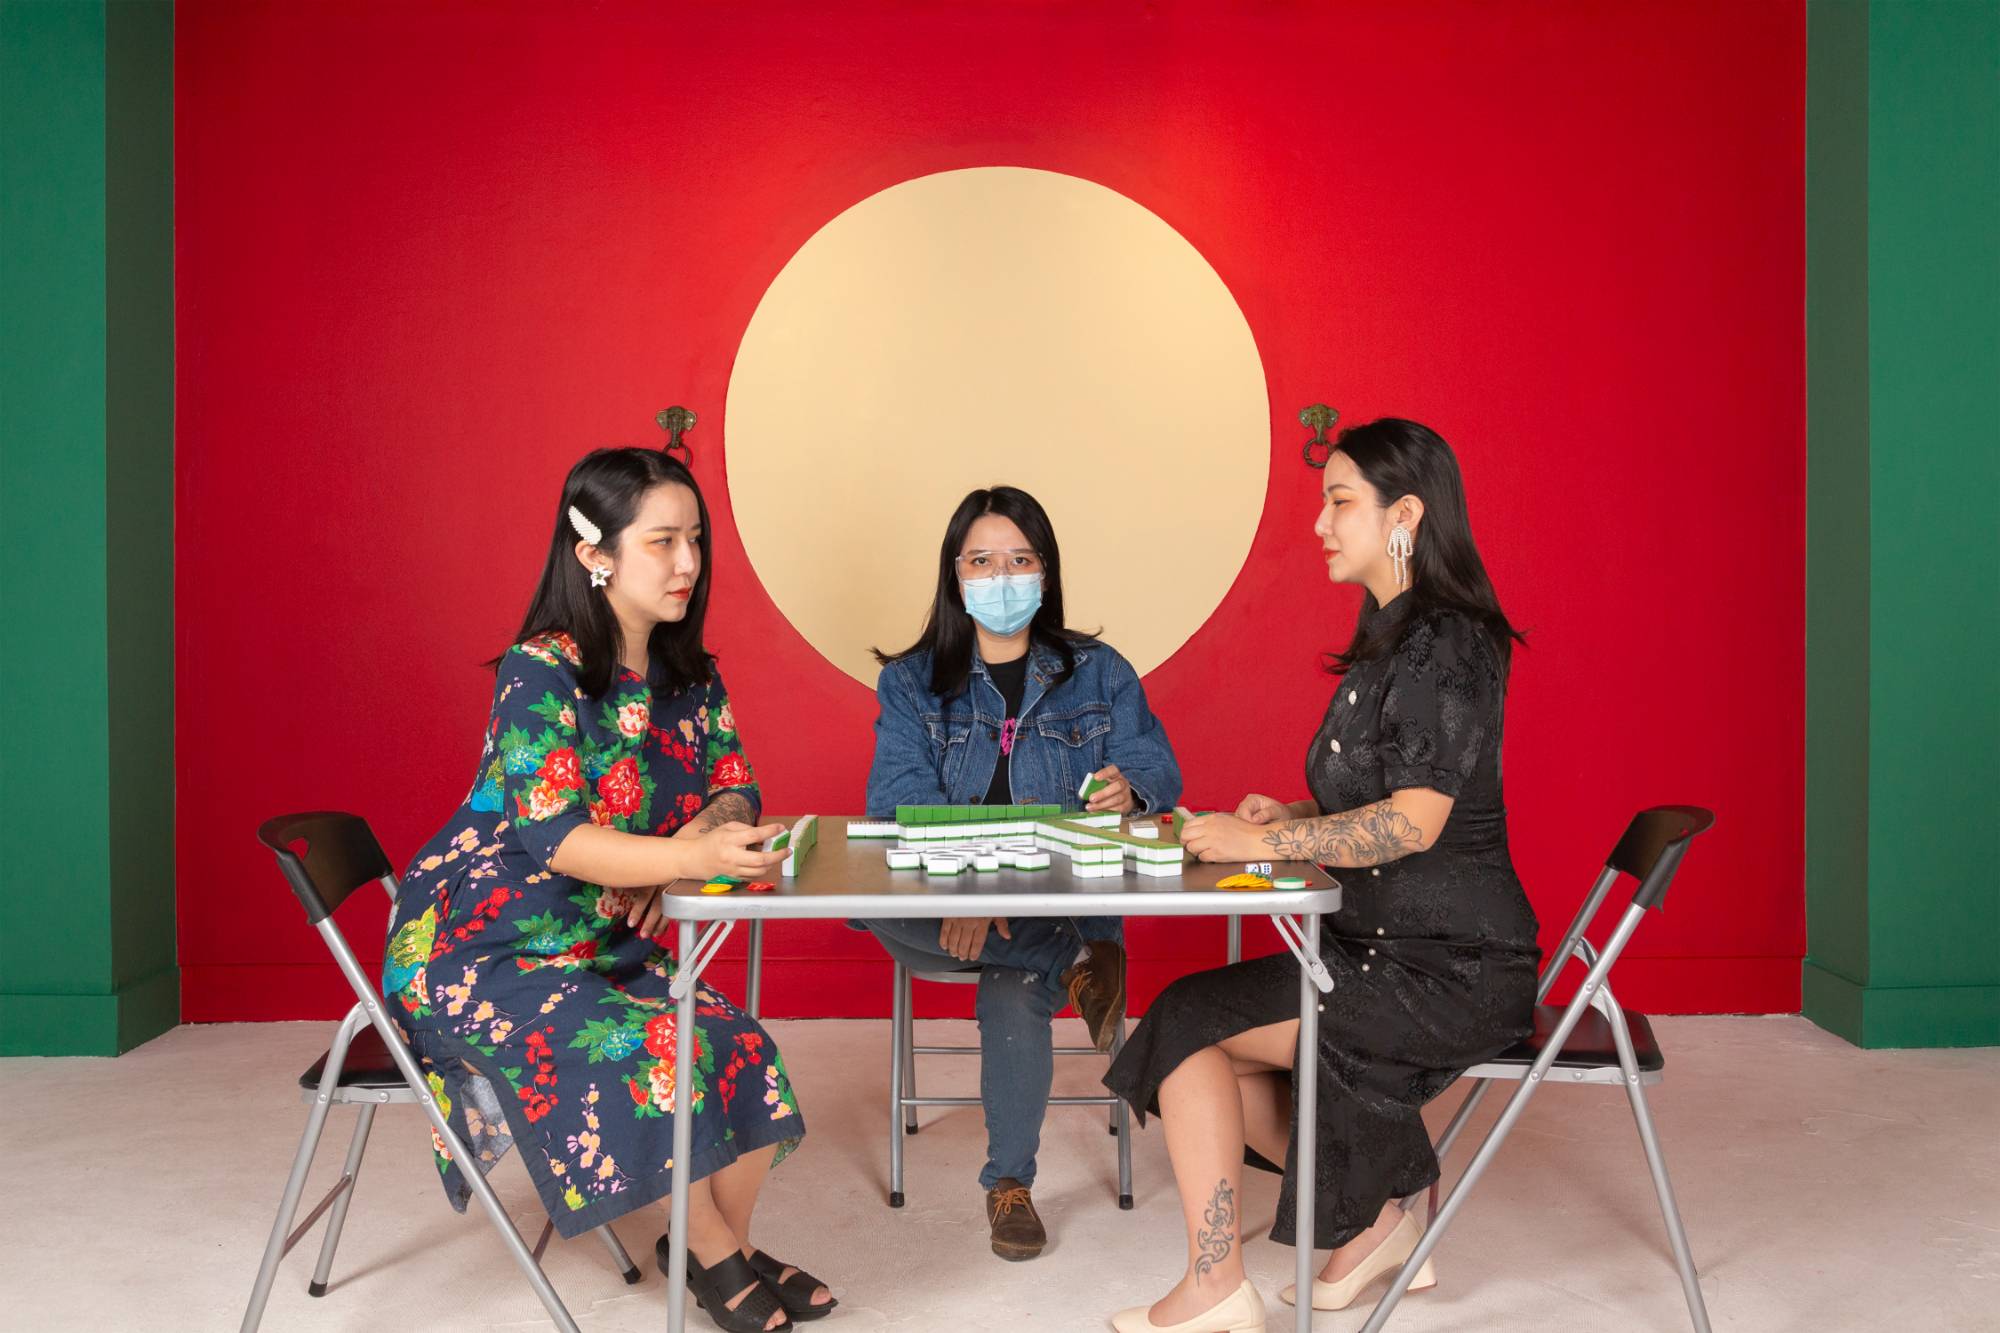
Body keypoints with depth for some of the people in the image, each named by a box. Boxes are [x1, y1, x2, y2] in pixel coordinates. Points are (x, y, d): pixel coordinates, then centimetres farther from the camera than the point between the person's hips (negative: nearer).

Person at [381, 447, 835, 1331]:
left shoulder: (688, 674, 3)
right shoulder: (539, 676, -20)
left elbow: (735, 793, 2)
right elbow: (555, 839, -29)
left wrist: (679, 851, -20)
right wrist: (694, 855, -42)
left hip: (600, 944, 7)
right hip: (483, 952, -7)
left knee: (744, 1051, -11)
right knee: (660, 1051, -26)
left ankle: (728, 1250, 9)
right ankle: (718, 1254, -4)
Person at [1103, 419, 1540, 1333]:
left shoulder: (1447, 646, -17)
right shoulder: (1393, 640, 14)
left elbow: (1414, 821, -25)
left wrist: (1265, 841, -23)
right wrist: (1292, 817, 4)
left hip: (1446, 971, -10)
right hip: (1383, 947, 10)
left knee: (1191, 1025, -11)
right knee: (1193, 1029, 9)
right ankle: (1372, 1221, 17)